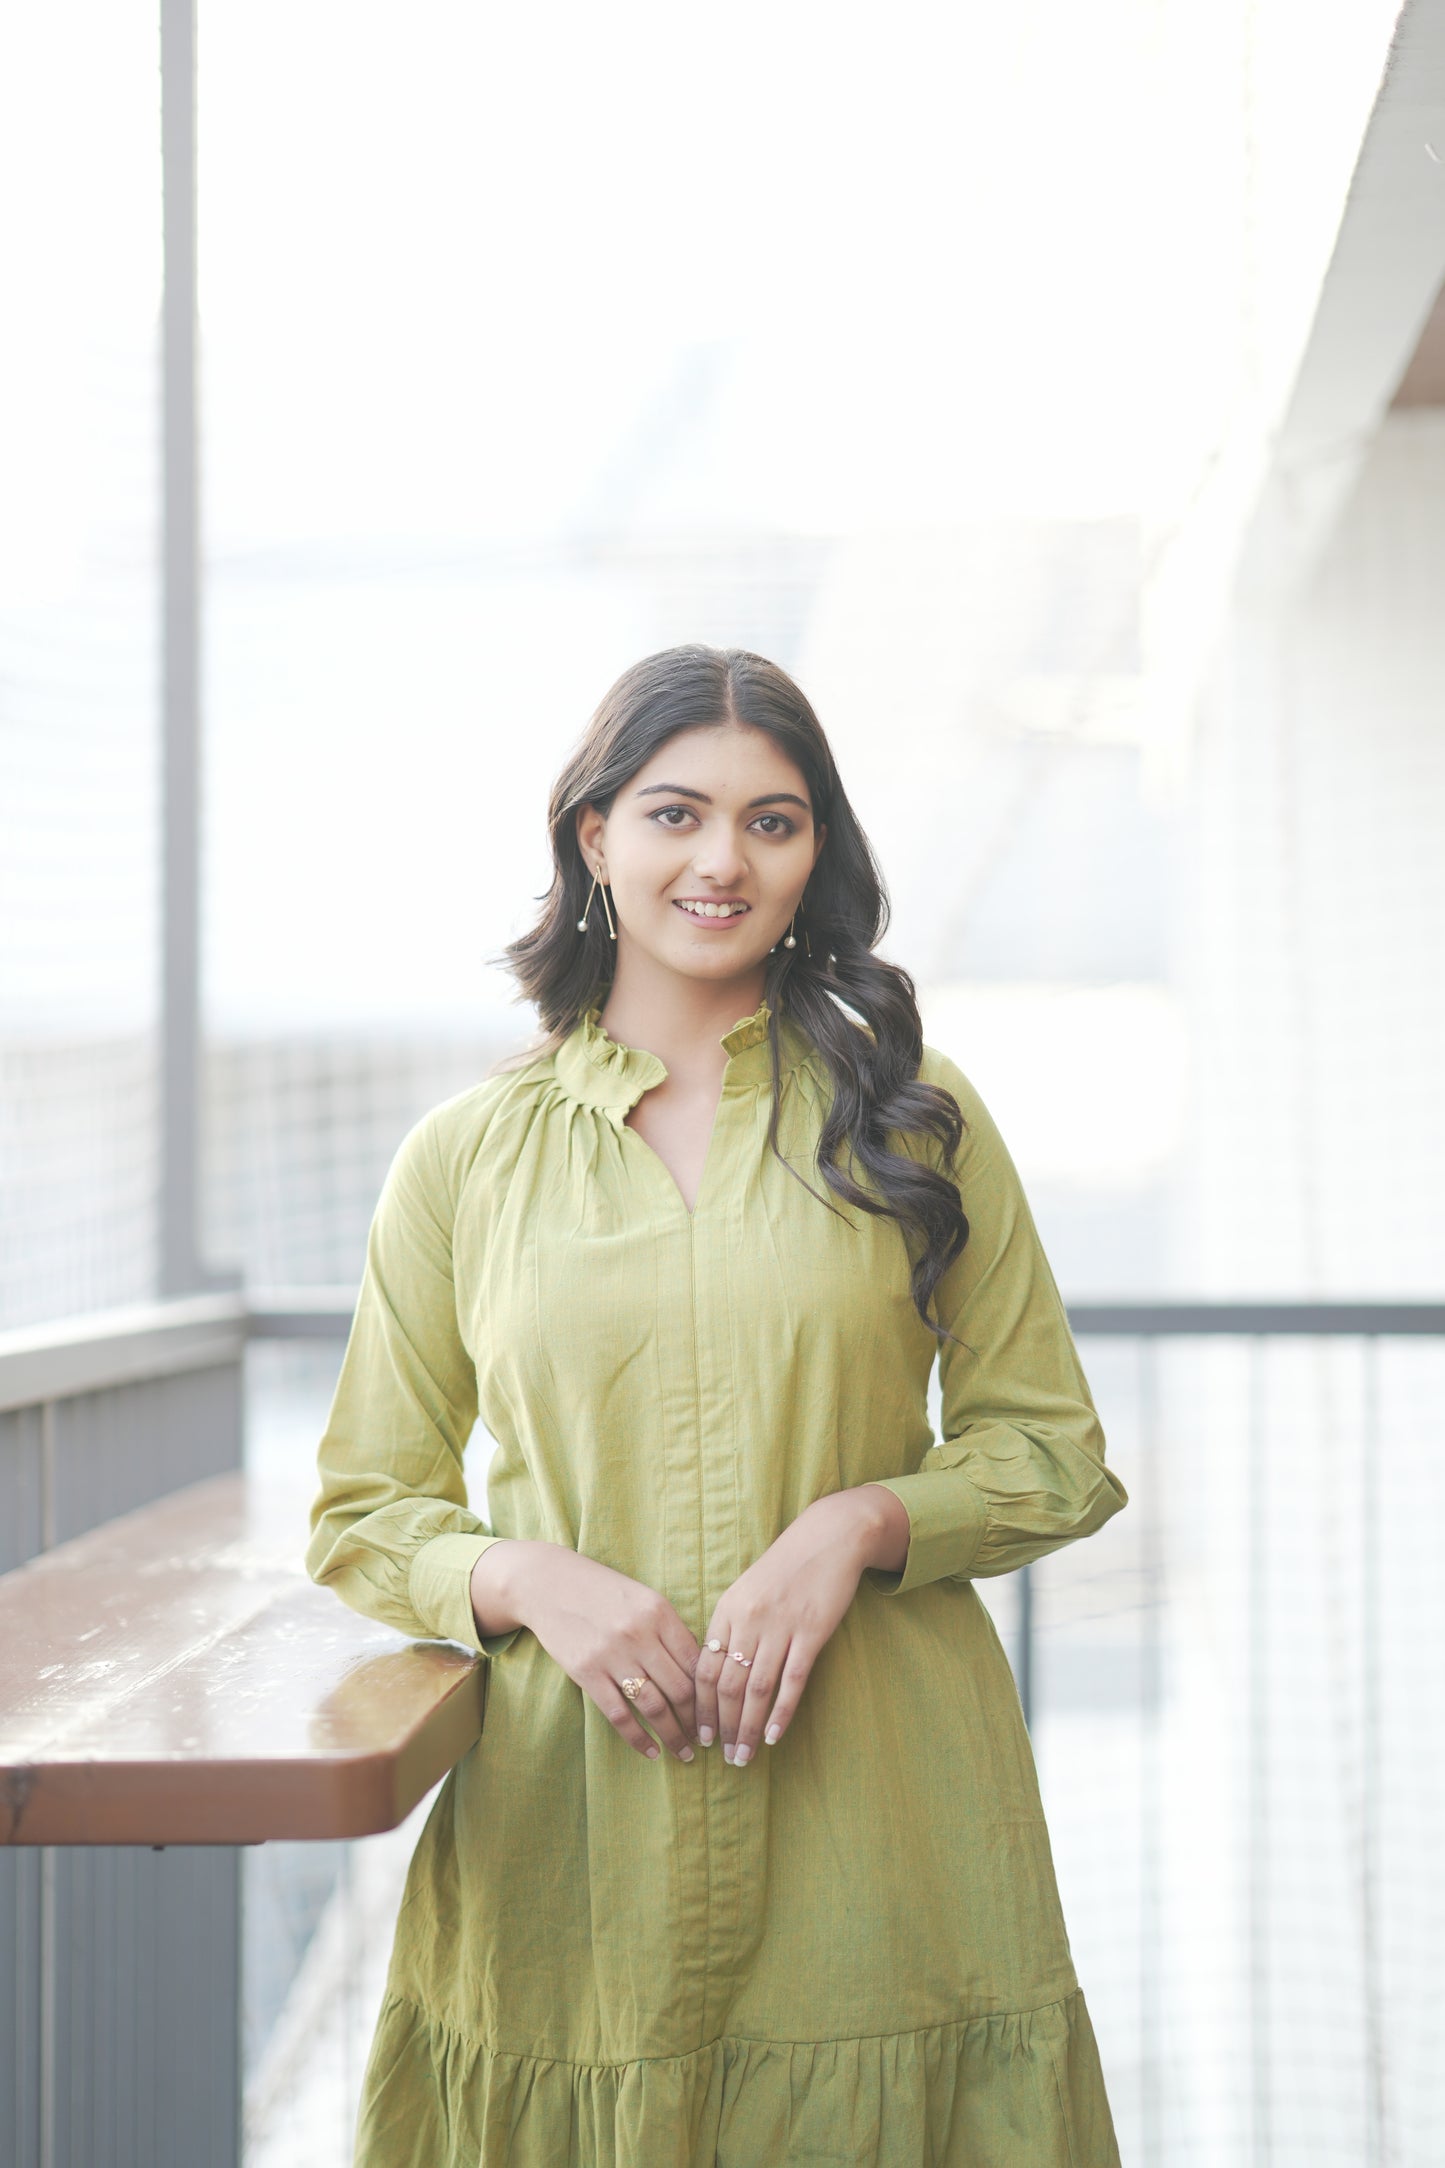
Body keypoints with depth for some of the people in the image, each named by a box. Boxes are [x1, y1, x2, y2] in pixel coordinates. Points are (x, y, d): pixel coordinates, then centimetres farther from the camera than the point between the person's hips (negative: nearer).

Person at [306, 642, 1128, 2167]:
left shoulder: (910, 1122, 5)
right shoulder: (466, 1157, 6)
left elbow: (1055, 1454, 8)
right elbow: (360, 1515, 10)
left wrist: (857, 1522, -10)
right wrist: (532, 1576, -10)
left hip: (882, 1828, 0)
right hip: (569, 1843, 0)